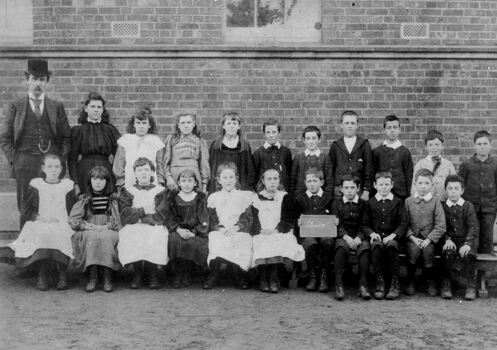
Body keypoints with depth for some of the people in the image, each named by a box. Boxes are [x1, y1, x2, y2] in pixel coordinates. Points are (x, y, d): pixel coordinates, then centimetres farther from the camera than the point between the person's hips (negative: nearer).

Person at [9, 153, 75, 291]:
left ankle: (63, 273, -24)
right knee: (43, 234, -36)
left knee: (59, 235, -35)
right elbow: (26, 211, 10)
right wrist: (39, 217, -7)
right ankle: (42, 274, -28)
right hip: (39, 223, 0)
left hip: (62, 224, 0)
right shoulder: (35, 185, 13)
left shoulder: (68, 185, 14)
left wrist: (63, 220, -4)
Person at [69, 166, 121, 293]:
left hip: (108, 232, 0)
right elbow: (73, 221, 0)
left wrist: (104, 227, -15)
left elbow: (117, 223, 3)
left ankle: (107, 277, -31)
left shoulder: (113, 199, 12)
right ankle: (92, 276, -32)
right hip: (88, 232, 1)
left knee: (106, 237, -35)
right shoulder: (84, 199, 13)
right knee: (91, 236, -35)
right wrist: (92, 227, -13)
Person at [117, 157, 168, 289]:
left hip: (154, 227, -1)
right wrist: (143, 211, -7)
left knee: (155, 240, -35)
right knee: (131, 240, -34)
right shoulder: (127, 191, 19)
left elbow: (162, 216, 0)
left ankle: (152, 274, -15)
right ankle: (137, 272, -13)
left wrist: (136, 215, -5)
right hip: (133, 228, 1)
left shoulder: (160, 191, 15)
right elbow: (125, 216, 3)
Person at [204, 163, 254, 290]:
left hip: (240, 232, 0)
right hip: (219, 232, 0)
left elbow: (247, 218, 6)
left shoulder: (245, 196, 16)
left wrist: (236, 227, -13)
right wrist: (220, 228, -12)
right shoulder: (213, 197, 19)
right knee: (217, 243, -33)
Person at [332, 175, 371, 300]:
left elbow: (364, 225, 4)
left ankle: (363, 285, -29)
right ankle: (339, 285, -33)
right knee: (340, 248, -33)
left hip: (359, 236, 1)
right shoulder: (337, 203, 11)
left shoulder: (363, 204, 12)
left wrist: (359, 238, -15)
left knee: (365, 248, -31)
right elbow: (337, 225, 2)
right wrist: (346, 237, -15)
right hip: (342, 236, 0)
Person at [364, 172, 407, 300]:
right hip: (376, 236, 1)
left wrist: (393, 235, -13)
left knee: (391, 246, -35)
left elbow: (403, 224, 4)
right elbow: (365, 224, 10)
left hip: (392, 237, -1)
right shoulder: (370, 203, 13)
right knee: (377, 246, -34)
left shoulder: (398, 202, 11)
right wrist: (372, 233, -11)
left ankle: (394, 283, -28)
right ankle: (380, 283, -29)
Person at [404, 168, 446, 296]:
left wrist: (428, 239, -12)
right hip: (412, 238, 0)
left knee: (428, 250, -31)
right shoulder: (408, 201, 9)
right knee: (414, 250, -31)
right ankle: (410, 282, -13)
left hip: (429, 239, 0)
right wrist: (412, 237, -11)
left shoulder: (435, 202, 6)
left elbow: (440, 226, -1)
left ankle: (431, 282, -10)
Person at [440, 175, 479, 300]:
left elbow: (474, 227, -6)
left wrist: (467, 244, -22)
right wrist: (447, 239, -17)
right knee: (448, 253, -32)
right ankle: (445, 285, -17)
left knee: (468, 255, -32)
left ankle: (471, 287, -16)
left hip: (465, 239, 0)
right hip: (449, 241, 0)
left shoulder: (468, 206, 4)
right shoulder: (442, 206, 7)